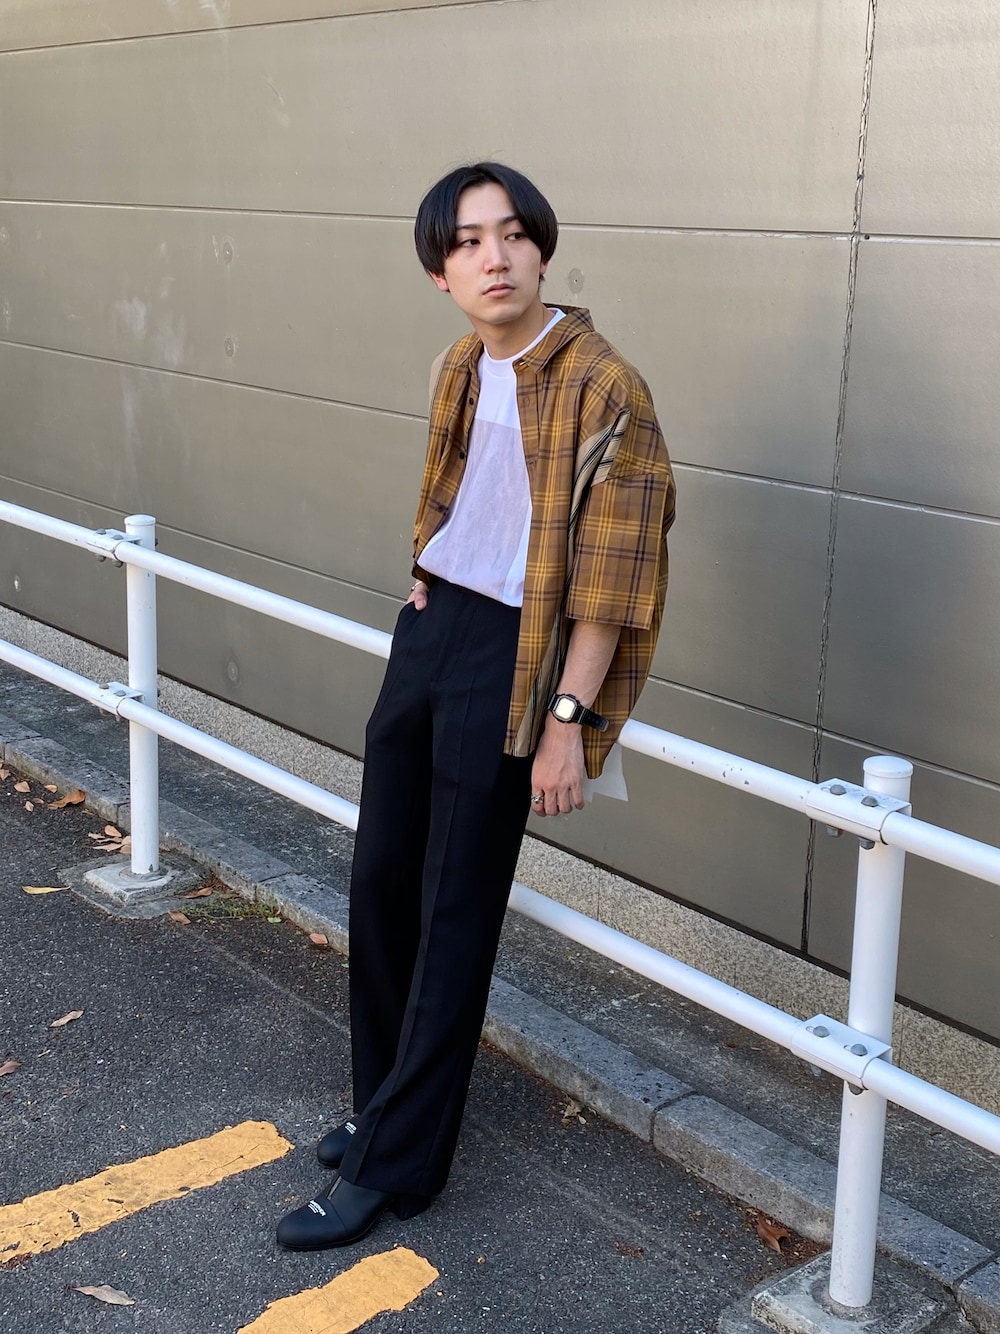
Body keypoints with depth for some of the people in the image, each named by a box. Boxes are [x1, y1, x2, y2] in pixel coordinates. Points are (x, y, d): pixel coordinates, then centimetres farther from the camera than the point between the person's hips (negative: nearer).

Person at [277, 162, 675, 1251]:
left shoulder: (602, 388, -15)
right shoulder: (459, 370, 8)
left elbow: (607, 577, -16)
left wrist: (566, 720, -18)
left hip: (509, 659, -7)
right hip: (428, 629, 7)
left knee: (454, 911, 1)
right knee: (380, 879, 13)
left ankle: (394, 1164, 13)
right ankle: (385, 1100, 33)